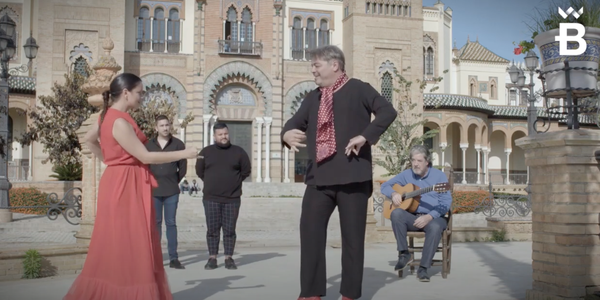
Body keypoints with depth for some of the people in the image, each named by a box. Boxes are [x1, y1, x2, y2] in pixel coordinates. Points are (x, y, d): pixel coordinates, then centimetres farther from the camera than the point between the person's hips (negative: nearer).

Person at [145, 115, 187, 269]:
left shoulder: (178, 144, 1)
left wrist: (174, 182, 9)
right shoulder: (148, 145, 2)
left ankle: (173, 258, 6)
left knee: (171, 223, 3)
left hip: (171, 191, 0)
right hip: (153, 191, 1)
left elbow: (183, 167, 6)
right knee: (155, 223, 5)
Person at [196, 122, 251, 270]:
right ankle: (212, 258, 9)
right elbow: (199, 171, 14)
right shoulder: (206, 152, 5)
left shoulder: (238, 151, 3)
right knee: (212, 230, 2)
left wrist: (234, 182, 8)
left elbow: (246, 170, 10)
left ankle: (229, 258, 10)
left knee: (229, 230, 3)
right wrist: (211, 182, 12)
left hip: (232, 199, 0)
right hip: (211, 199, 1)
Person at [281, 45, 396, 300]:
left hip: (352, 175, -5)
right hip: (319, 176, 5)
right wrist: (287, 134, -6)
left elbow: (388, 111, -8)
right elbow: (294, 123, 18)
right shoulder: (312, 99, 19)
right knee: (310, 231, -2)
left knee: (352, 236, 2)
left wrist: (365, 136, -17)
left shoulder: (358, 89, 2)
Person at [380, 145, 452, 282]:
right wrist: (394, 194, -10)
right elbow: (384, 186, 14)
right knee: (396, 213, -30)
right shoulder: (406, 174, 8)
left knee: (435, 227, -38)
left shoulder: (439, 175, -2)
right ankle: (404, 254, -20)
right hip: (412, 217, 3)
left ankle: (423, 268, -26)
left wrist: (429, 217, -23)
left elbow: (446, 202, -9)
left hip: (433, 217, -2)